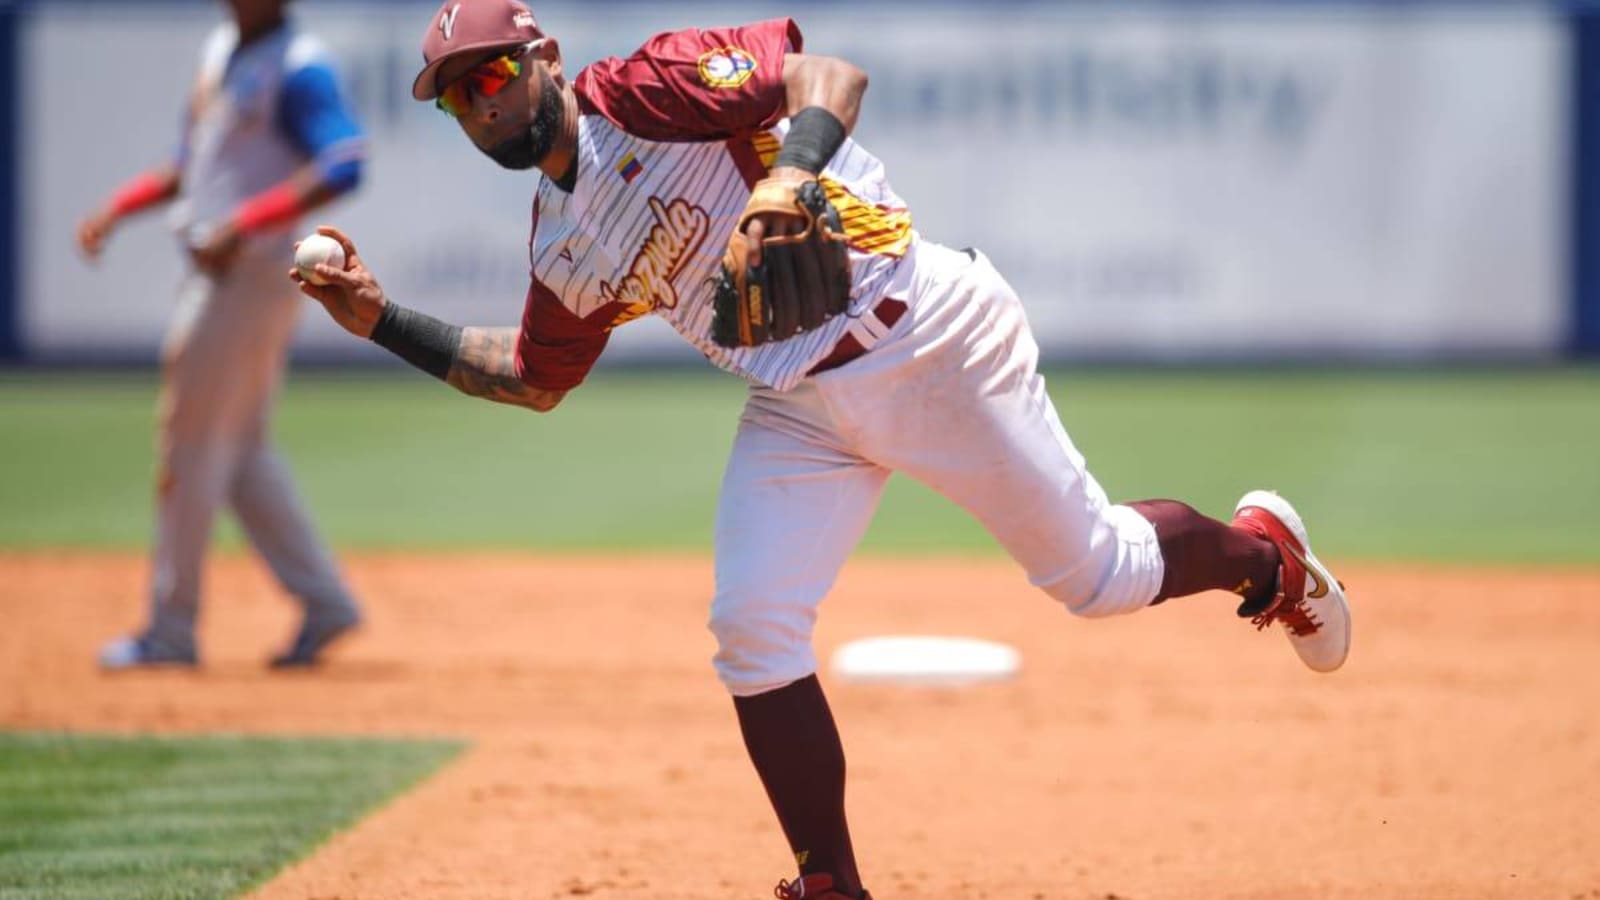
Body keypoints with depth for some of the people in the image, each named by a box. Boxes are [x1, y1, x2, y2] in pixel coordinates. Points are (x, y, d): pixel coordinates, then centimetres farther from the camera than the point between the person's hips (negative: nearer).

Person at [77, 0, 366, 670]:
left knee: (192, 446, -3)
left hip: (254, 270, -9)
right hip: (213, 271, 9)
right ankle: (324, 601, 15)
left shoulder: (298, 68, -14)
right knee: (241, 451, 12)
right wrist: (117, 208, 10)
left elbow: (342, 166, -27)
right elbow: (190, 162, 24)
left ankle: (172, 628, 4)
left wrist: (244, 223, -31)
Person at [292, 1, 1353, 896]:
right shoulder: (561, 245, 8)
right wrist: (383, 319, 15)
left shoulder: (641, 94, -15)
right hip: (800, 406, 7)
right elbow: (534, 376, 23)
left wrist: (785, 172, -46)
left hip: (930, 339, -7)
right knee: (753, 626, -9)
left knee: (1098, 574, 1)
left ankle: (1261, 549, 33)